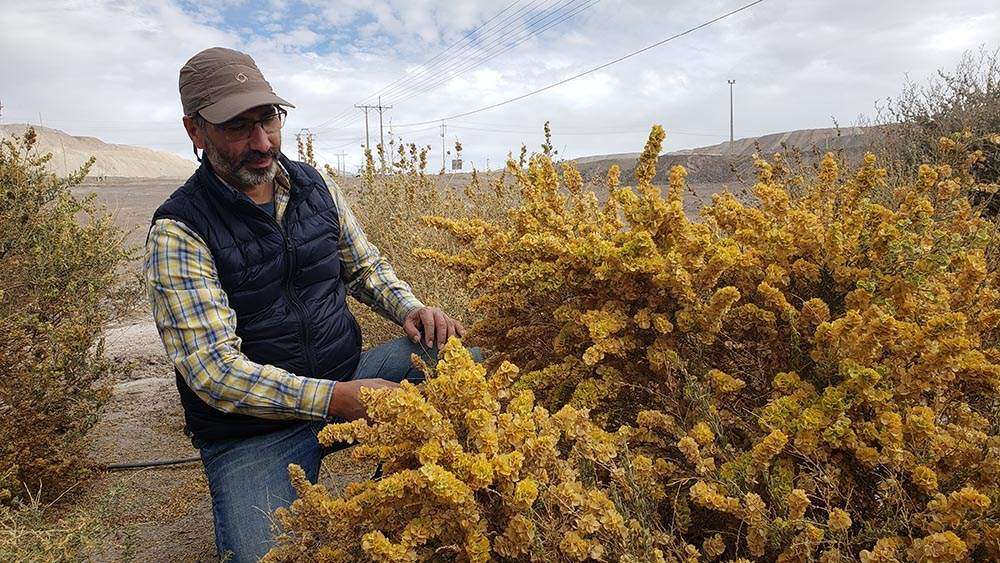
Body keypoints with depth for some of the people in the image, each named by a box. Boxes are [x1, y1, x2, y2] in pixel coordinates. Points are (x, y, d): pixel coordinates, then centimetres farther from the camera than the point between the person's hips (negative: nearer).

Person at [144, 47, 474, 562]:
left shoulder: (316, 187, 2)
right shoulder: (179, 231, -15)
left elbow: (365, 265, 15)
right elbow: (214, 369, -22)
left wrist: (410, 310, -7)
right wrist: (337, 400, -33)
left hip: (346, 376, 5)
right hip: (253, 432, -4)